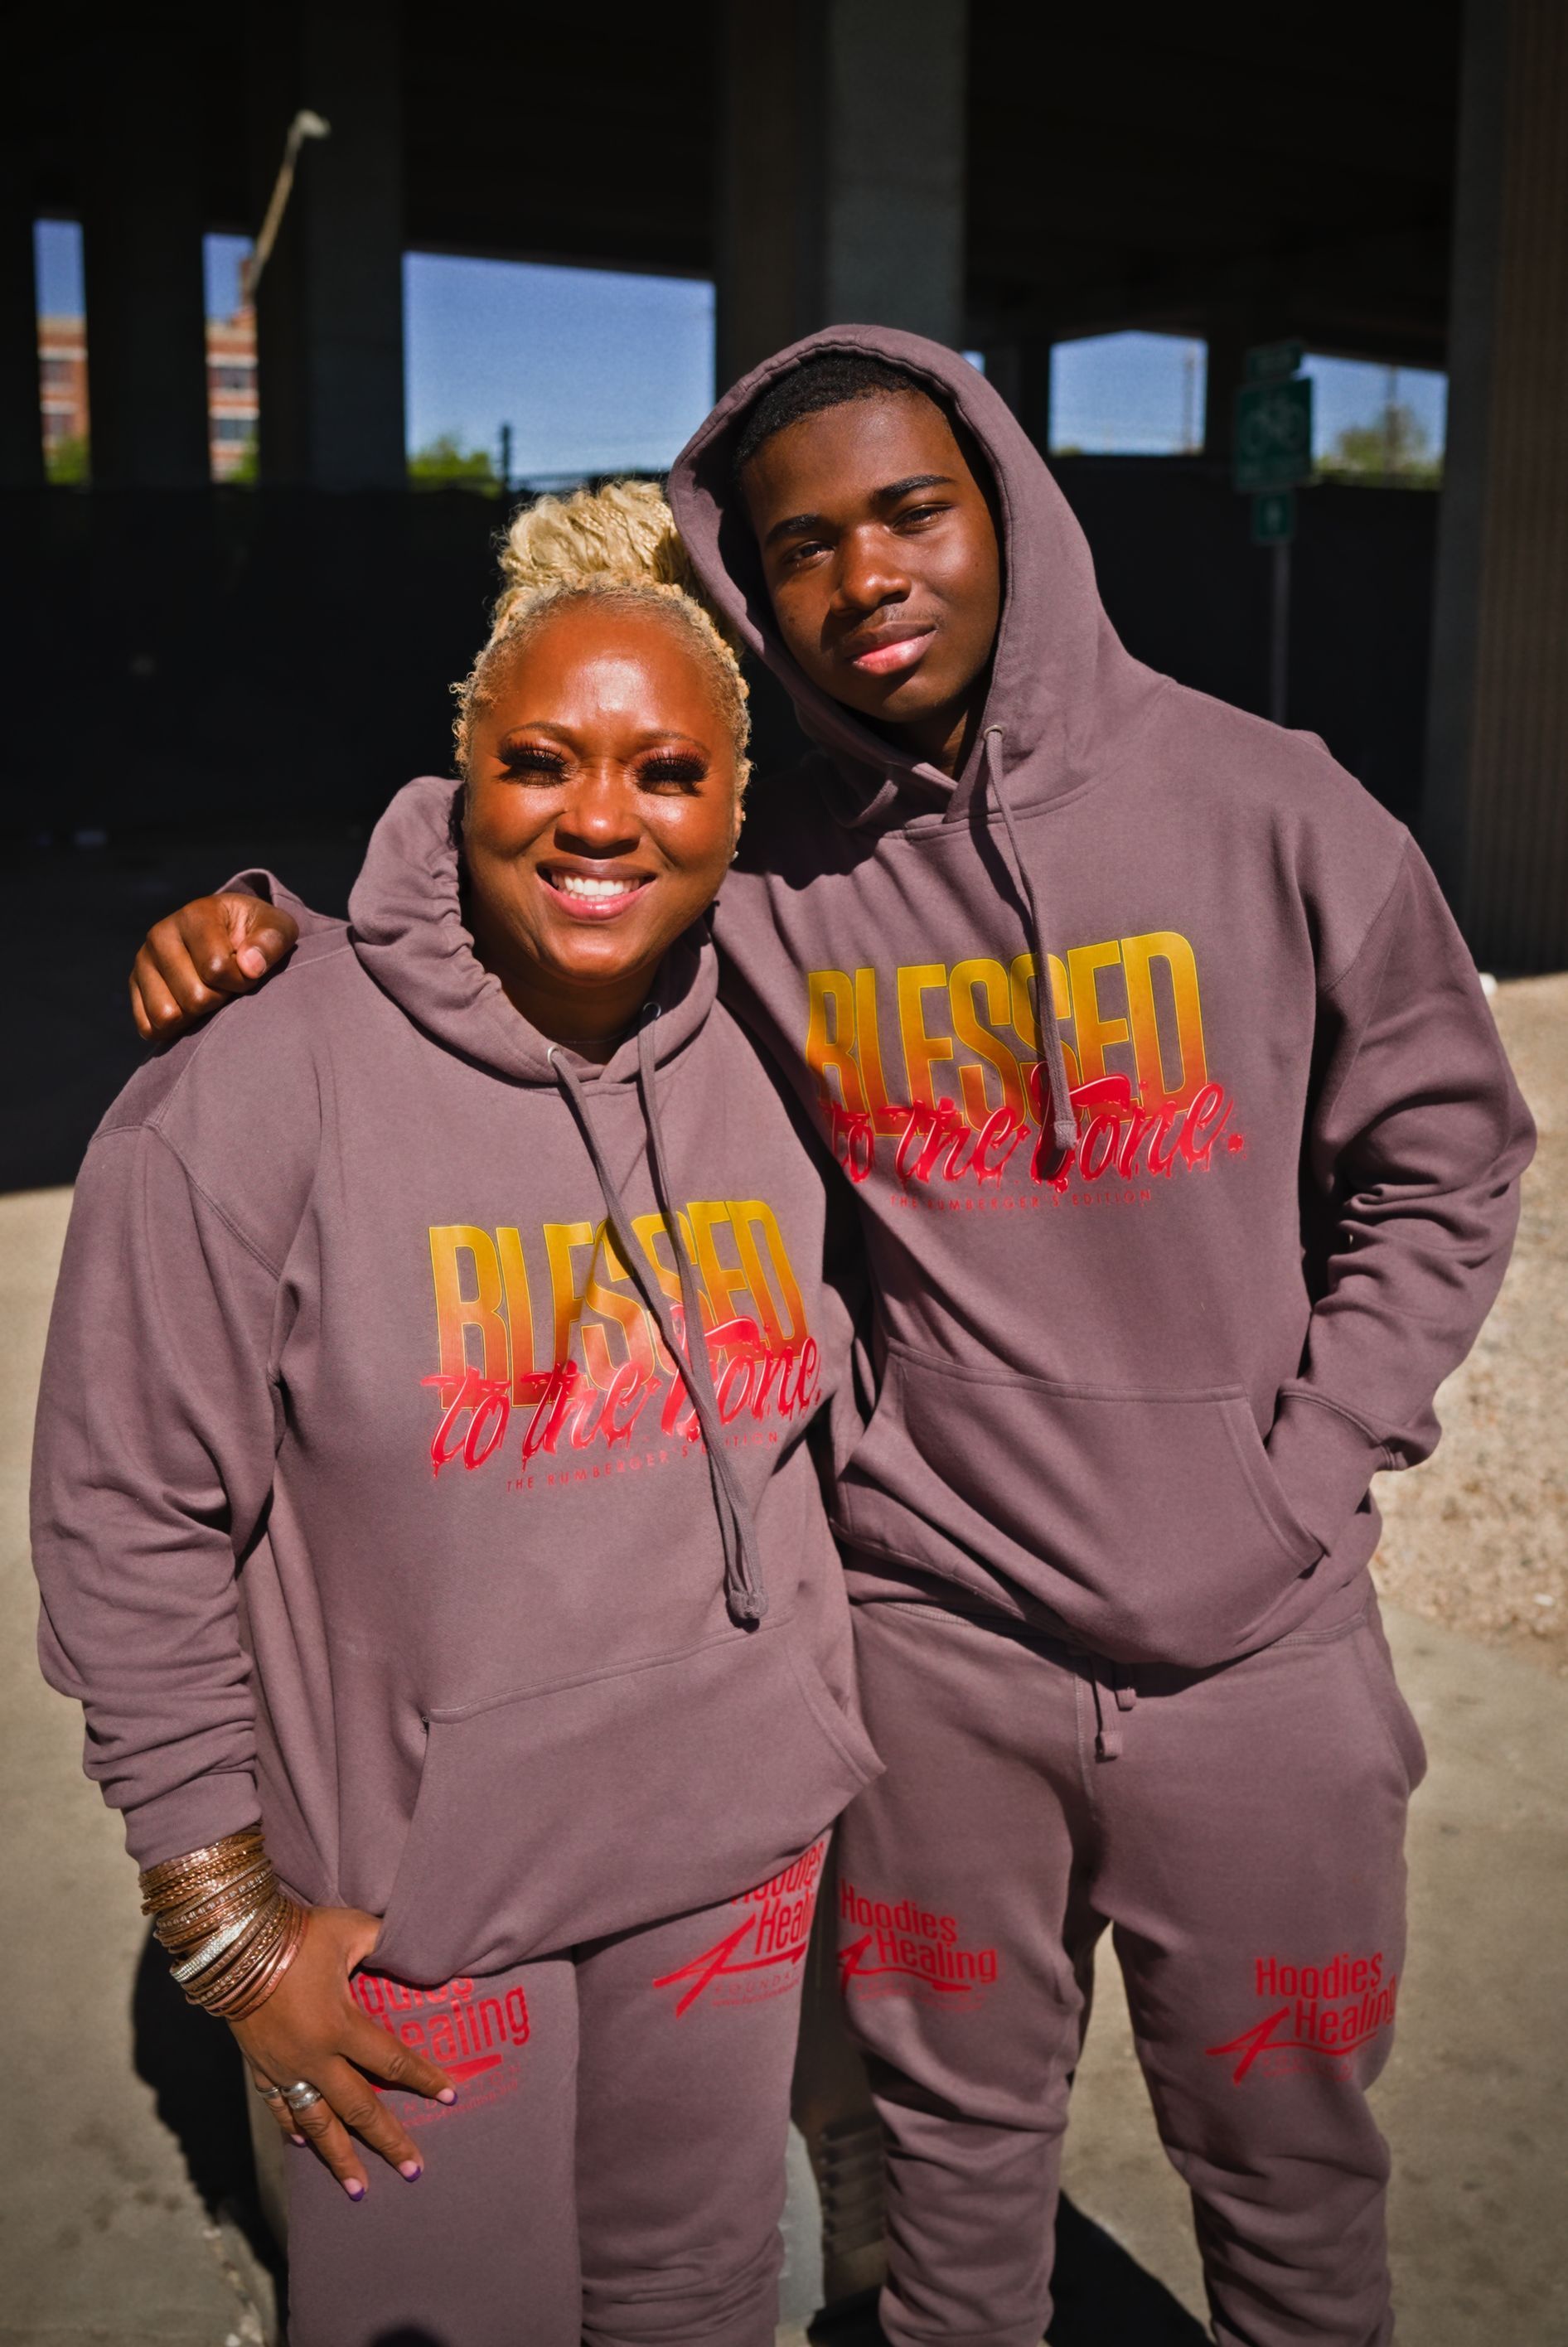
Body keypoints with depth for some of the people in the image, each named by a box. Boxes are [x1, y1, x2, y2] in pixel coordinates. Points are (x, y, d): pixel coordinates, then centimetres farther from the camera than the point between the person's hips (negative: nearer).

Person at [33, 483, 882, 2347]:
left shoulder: (769, 1061, -3)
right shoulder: (259, 1094, -17)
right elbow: (128, 1528, -12)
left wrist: (835, 1749, 14)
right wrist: (229, 1917, -9)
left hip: (740, 1851, 4)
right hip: (409, 1895, -4)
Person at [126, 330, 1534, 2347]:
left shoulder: (1268, 809, -7)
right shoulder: (758, 878, -5)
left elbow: (1441, 1165, 0)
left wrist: (1301, 1479, -6)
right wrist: (265, 929, -13)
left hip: (1261, 1643, 0)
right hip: (933, 1639, 1)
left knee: (1286, 2159, 19)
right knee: (957, 2133, 21)